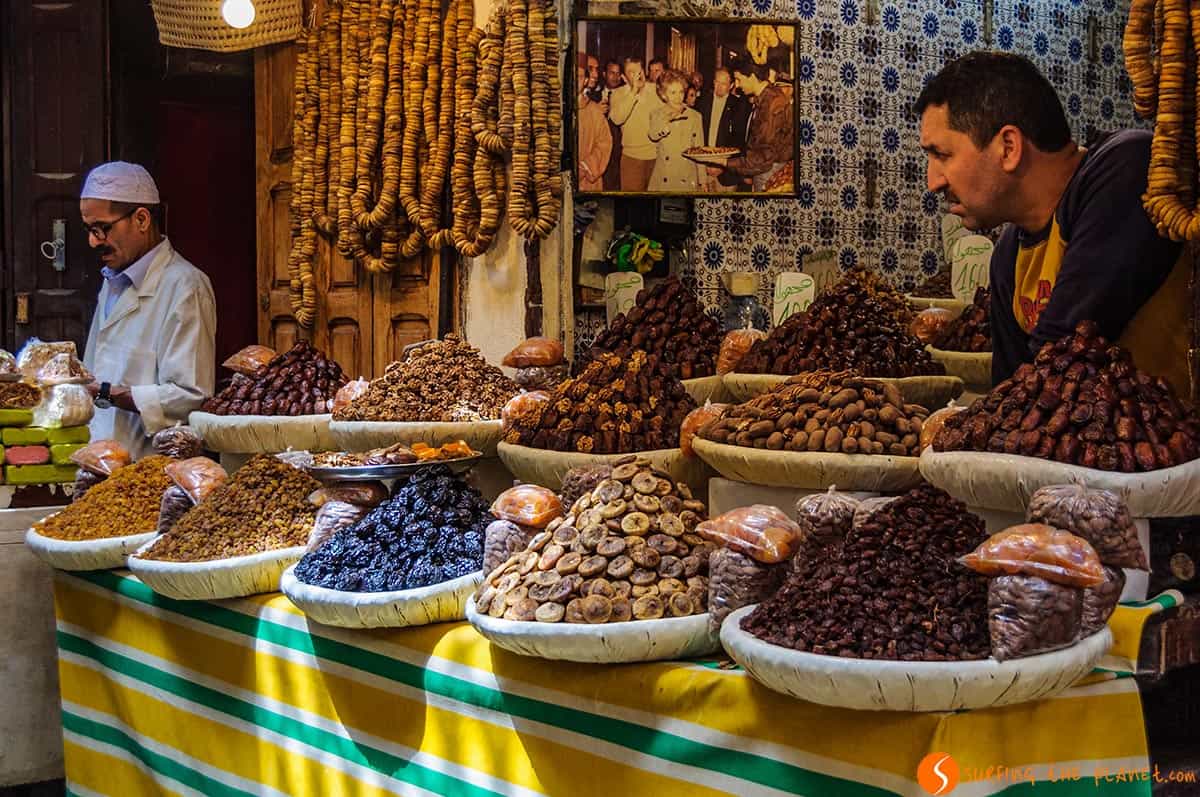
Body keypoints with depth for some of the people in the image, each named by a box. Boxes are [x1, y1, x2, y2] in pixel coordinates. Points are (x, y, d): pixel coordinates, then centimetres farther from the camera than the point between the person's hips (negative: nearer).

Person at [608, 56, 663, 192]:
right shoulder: (619, 93, 0)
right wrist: (633, 91, -19)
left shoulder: (656, 90, 4)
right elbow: (617, 119, -18)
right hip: (632, 155, -1)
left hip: (658, 154, 1)